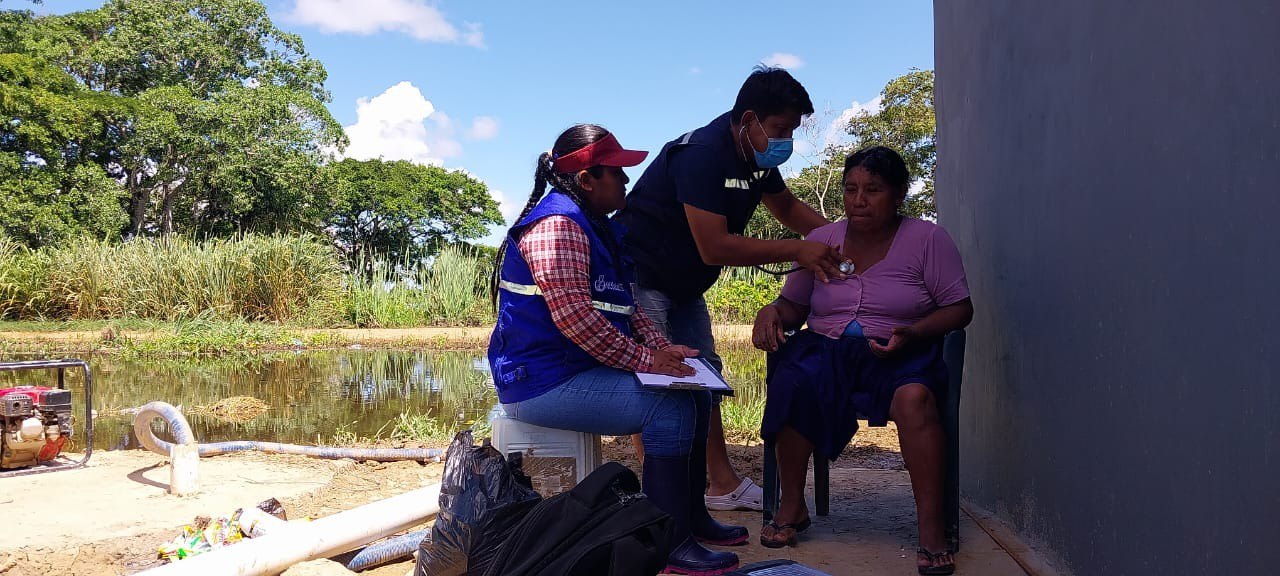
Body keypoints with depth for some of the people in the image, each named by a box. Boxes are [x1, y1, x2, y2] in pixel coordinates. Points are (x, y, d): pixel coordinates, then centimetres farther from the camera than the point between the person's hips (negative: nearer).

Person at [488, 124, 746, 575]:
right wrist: (643, 359, -22)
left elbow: (624, 305, 19)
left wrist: (662, 348, 2)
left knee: (695, 394, 9)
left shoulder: (594, 226, 16)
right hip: (545, 381, -11)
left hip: (583, 369, 11)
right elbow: (572, 316, -27)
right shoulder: (557, 224, -17)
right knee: (670, 407, -23)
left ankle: (691, 515, 18)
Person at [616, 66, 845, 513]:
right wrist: (797, 251, -29)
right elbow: (715, 247, -33)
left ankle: (722, 483, 16)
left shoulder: (757, 156, 1)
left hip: (684, 284, 10)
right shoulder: (703, 155, -29)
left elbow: (786, 207, 18)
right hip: (640, 275, -10)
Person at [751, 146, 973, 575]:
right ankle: (791, 507, -15)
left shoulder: (926, 239, 2)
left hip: (898, 355, -2)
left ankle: (931, 530, -30)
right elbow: (793, 307, 17)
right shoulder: (821, 240, 12)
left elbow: (959, 309, 0)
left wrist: (911, 333, -17)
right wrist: (771, 312, -8)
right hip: (826, 349, 3)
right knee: (792, 383, -32)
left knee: (914, 397, -38)